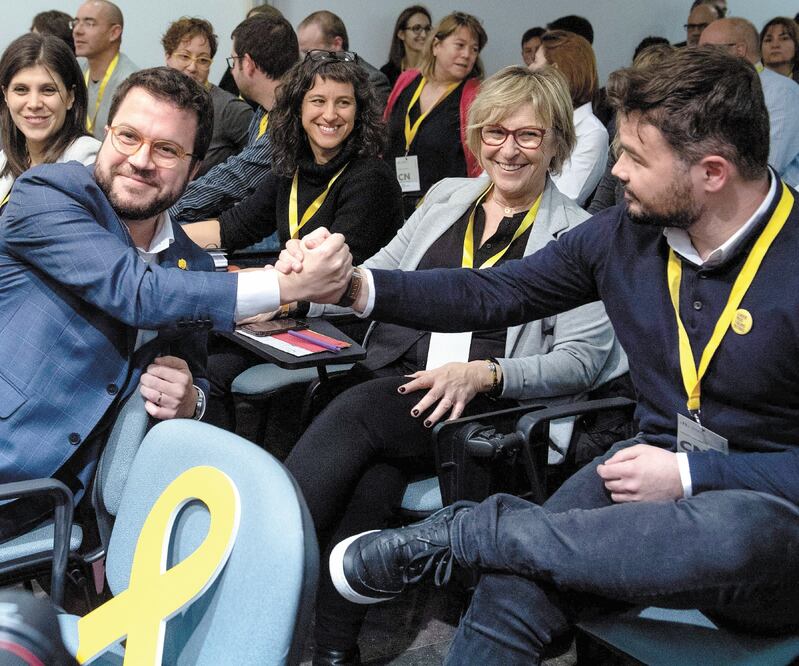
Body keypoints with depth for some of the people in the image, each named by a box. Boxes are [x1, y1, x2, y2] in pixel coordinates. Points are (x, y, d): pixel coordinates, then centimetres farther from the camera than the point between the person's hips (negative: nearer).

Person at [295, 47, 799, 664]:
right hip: (658, 470, 4)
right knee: (511, 594, -28)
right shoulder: (625, 232, 0)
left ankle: (453, 533, -24)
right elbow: (491, 293, 5)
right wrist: (356, 286, -7)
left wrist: (691, 473, -19)